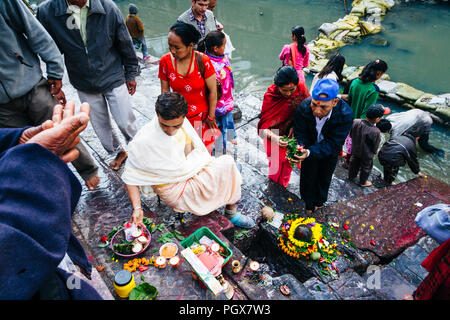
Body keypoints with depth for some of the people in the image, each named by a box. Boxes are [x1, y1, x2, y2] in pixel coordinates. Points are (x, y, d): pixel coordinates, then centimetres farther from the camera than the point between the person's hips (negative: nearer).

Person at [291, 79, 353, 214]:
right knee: (308, 175, 19)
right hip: (310, 146, 0)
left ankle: (319, 200, 56)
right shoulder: (303, 107, -34)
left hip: (329, 152, 0)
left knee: (324, 177, 25)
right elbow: (300, 134, -23)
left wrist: (309, 152, -51)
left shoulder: (346, 115, -38)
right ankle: (308, 202, 49)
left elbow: (332, 144, -35)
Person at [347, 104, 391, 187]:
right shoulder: (375, 132, -35)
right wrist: (374, 152, 4)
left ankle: (351, 176, 48)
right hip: (367, 154, -4)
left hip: (355, 150, 5)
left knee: (354, 163, 28)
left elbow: (351, 134, -4)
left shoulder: (355, 122, -21)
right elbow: (375, 146, -18)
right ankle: (363, 182, 40)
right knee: (366, 167, 21)